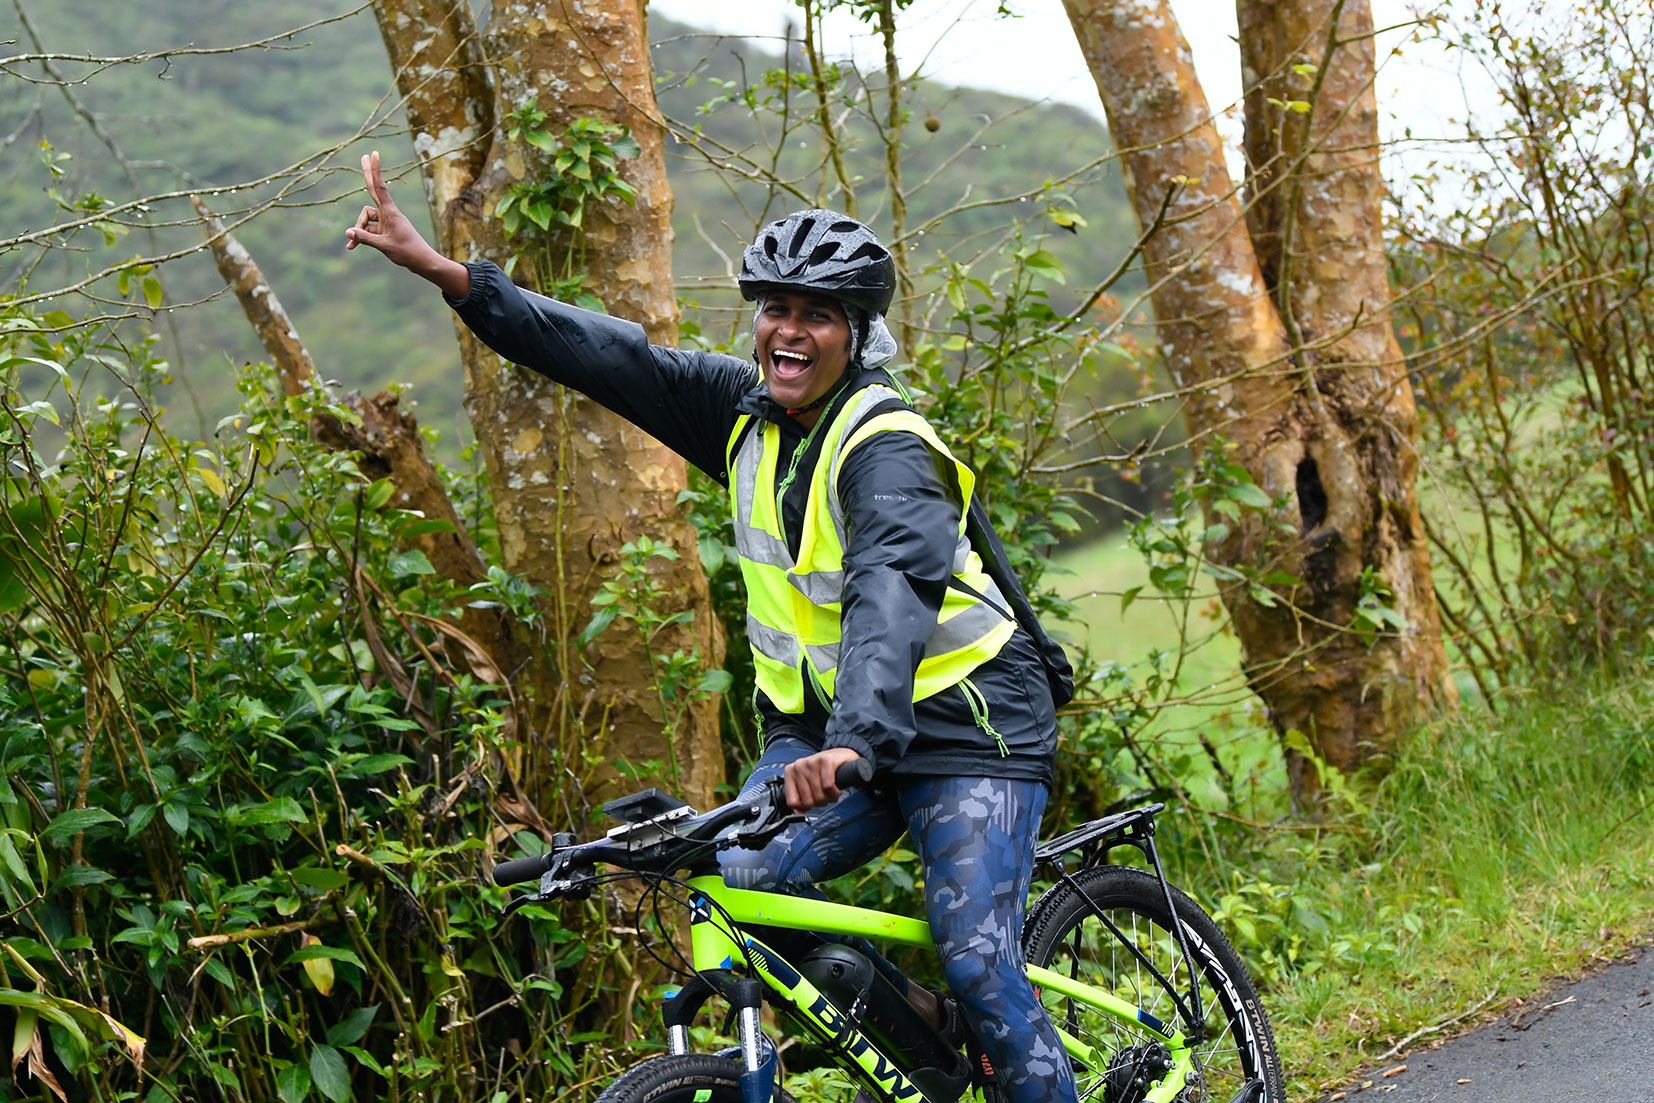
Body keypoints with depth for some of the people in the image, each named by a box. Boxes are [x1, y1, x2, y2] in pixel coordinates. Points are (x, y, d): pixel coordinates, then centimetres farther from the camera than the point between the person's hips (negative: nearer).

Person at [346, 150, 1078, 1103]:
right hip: (821, 719, 7)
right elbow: (613, 357, -3)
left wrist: (858, 739, -56)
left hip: (960, 716, -7)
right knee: (743, 883, -15)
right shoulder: (747, 412, 0)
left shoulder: (887, 449, -22)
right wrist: (439, 269, -9)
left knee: (978, 963, -18)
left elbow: (893, 588, -39)